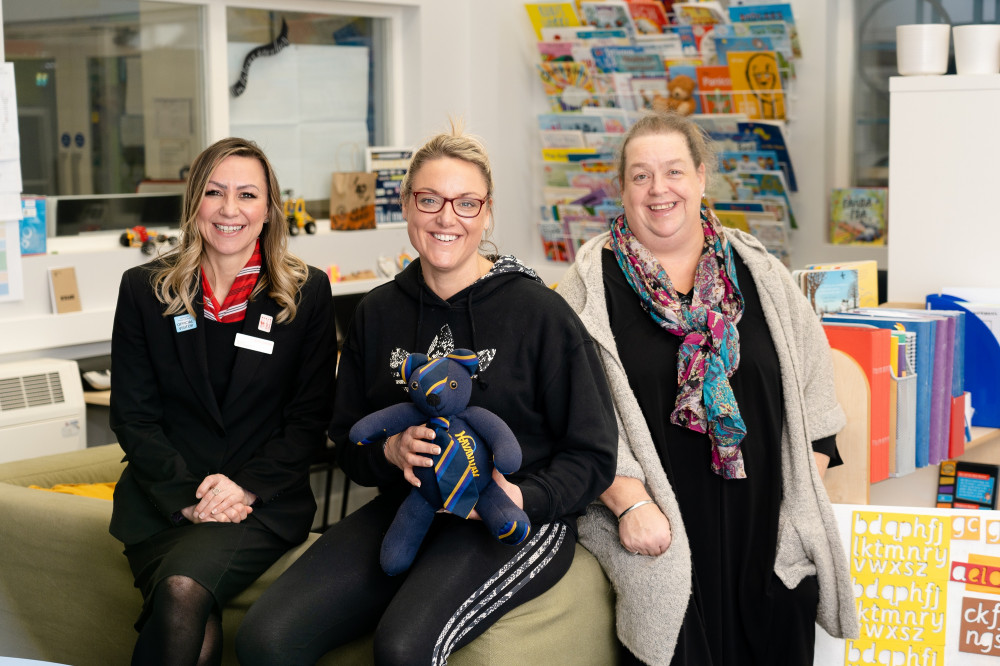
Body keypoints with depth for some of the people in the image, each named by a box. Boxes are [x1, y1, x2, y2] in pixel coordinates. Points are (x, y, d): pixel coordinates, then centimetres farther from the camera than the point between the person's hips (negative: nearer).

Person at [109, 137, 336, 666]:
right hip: (162, 497, 1)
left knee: (183, 587, -31)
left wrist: (246, 486, -11)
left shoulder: (307, 293, 4)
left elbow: (310, 418, 3)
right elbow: (133, 415, 5)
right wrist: (187, 496, -10)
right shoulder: (145, 290, 7)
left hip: (264, 500, -1)